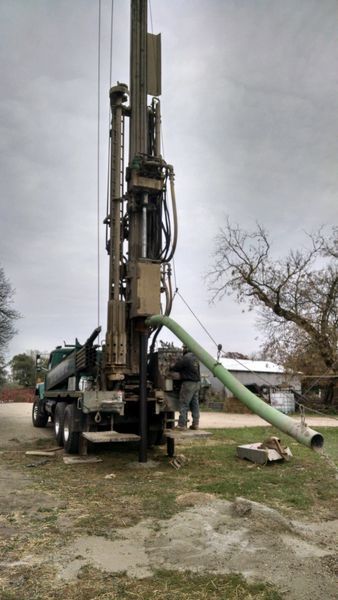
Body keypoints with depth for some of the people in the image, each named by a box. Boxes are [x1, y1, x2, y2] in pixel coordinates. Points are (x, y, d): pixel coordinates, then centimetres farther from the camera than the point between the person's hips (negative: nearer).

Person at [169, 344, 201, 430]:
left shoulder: (185, 358, -14)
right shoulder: (195, 357, 13)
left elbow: (176, 367, -7)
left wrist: (170, 367, 13)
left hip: (188, 383, -8)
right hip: (197, 382, 8)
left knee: (184, 404, -3)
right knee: (195, 404, 11)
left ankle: (182, 424, -2)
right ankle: (195, 423, 14)